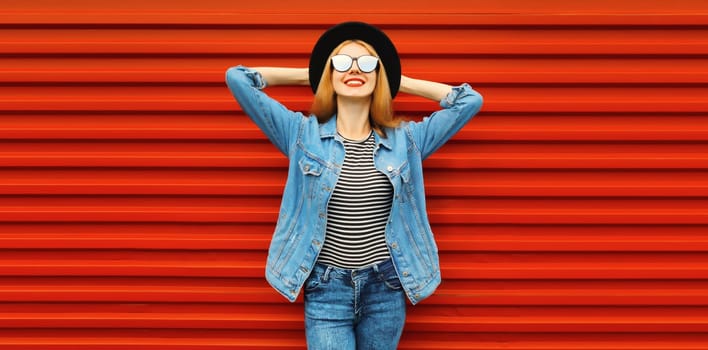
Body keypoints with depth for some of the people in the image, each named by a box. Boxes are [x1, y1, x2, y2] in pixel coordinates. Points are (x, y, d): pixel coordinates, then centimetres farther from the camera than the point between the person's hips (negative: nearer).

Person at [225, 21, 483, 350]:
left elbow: (470, 100, 5)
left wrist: (399, 81, 9)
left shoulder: (405, 139, 4)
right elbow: (237, 78, -2)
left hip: (385, 288, 2)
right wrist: (307, 74, 7)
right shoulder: (302, 133, 0)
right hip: (326, 288, -1)